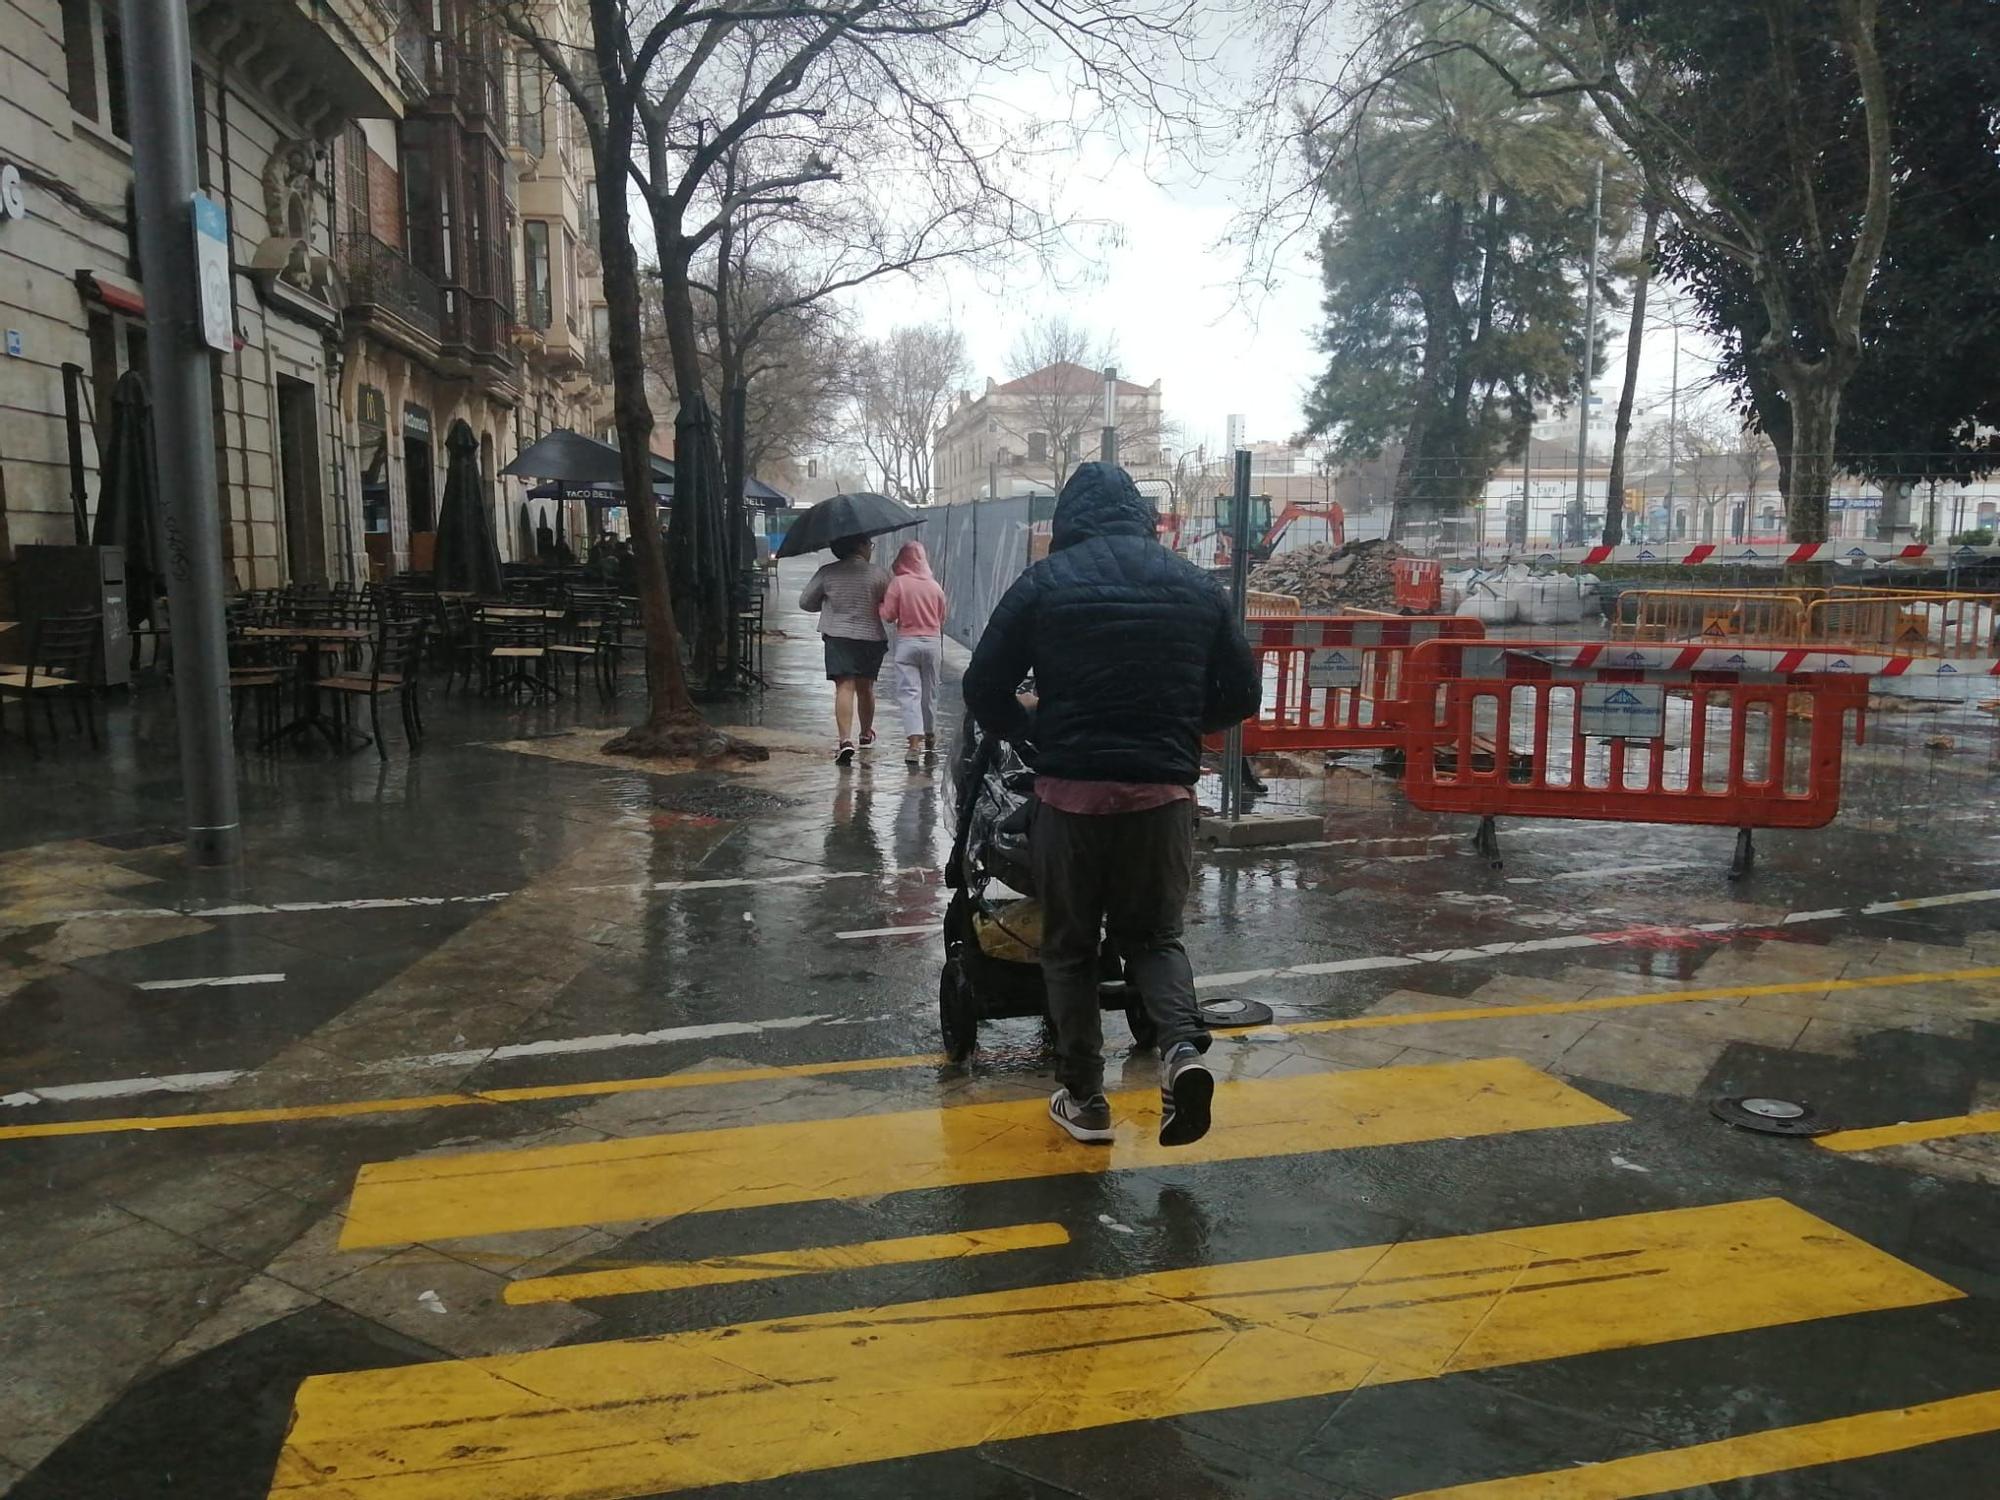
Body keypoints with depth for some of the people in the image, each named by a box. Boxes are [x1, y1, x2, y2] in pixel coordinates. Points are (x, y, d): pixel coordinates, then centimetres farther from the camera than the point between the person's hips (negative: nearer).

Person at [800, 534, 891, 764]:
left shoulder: (827, 573, -2)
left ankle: (846, 740, -24)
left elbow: (805, 602, 6)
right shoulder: (878, 574, -4)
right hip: (872, 638, 1)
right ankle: (866, 734, 38)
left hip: (838, 637, -1)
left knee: (844, 687, -8)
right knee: (865, 687, 19)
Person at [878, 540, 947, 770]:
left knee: (909, 693, -4)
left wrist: (880, 604, 13)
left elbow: (888, 615, -5)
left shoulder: (898, 583, -7)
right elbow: (942, 619, 10)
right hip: (933, 641, 3)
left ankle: (915, 743, -17)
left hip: (907, 641, -3)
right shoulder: (935, 586, 4)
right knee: (930, 693, 13)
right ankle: (930, 742, 23)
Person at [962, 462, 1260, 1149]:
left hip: (1071, 791, -2)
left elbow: (984, 690, -2)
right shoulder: (1196, 586, 6)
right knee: (1154, 933, 20)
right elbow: (1241, 695, 10)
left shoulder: (1043, 583, -2)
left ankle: (1084, 1098, 18)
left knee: (1070, 945, 15)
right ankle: (1183, 1045, -5)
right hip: (1164, 792, 2)